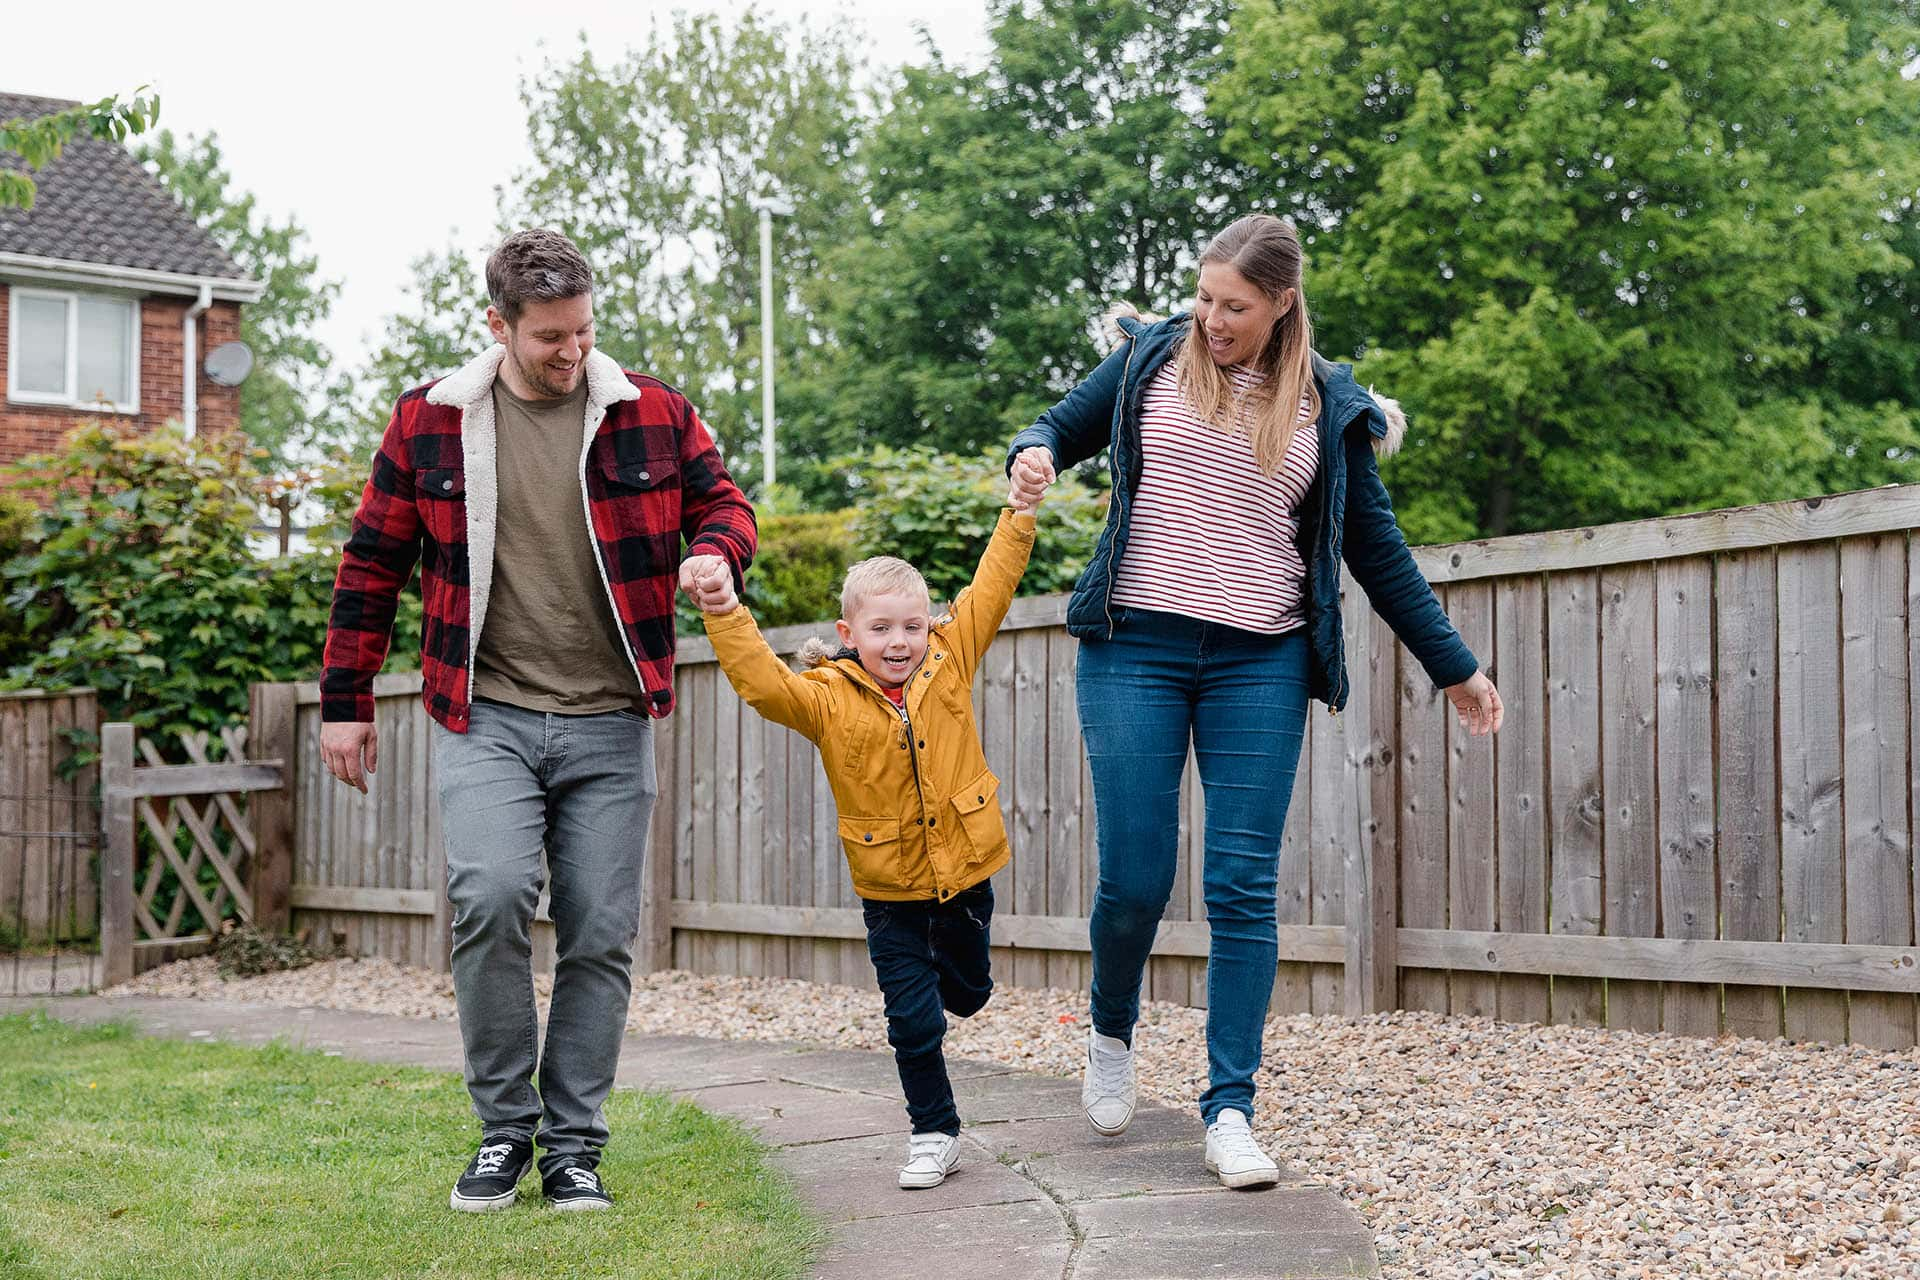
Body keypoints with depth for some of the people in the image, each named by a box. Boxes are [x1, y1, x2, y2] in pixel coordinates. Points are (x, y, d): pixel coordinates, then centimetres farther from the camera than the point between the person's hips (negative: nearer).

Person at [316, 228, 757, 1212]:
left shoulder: (651, 412, 3)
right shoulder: (428, 422, 2)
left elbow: (722, 502, 16)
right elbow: (372, 566, 10)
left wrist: (714, 552, -9)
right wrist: (345, 702, 10)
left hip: (609, 725, 2)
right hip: (487, 716, -1)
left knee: (599, 937, 3)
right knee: (491, 894, -21)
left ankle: (573, 1146, 17)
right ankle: (503, 1127, -2)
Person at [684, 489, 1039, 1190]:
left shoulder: (949, 660, -4)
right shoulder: (827, 698, -12)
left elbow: (991, 588, -3)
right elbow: (762, 683, -26)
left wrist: (1020, 513, -7)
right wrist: (725, 615, -37)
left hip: (965, 870, 2)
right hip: (889, 887, -2)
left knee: (965, 992, 22)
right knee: (912, 1018, 2)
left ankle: (940, 965, 58)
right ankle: (933, 1134, 17)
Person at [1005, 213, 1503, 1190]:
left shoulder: (1330, 407, 8)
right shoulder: (1152, 360, 7)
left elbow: (1377, 548, 14)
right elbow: (1061, 428, 19)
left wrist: (1454, 667, 14)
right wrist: (1032, 457, -7)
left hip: (1260, 666, 1)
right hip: (1135, 649, 0)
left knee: (1243, 888, -4)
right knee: (1134, 880, -3)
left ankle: (1230, 1110, 2)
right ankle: (1112, 1035, 27)